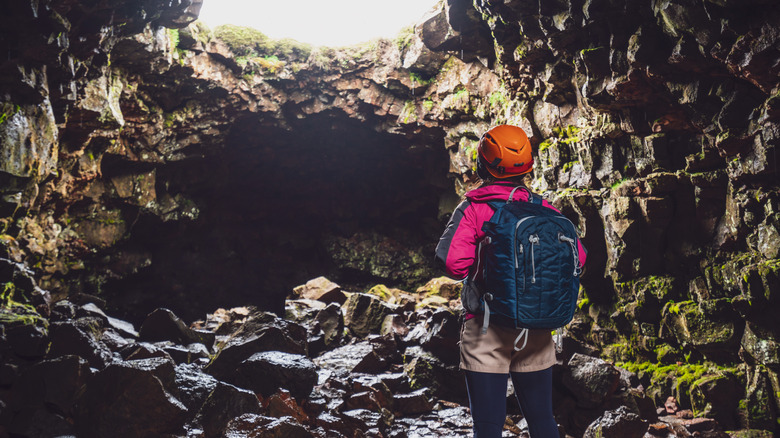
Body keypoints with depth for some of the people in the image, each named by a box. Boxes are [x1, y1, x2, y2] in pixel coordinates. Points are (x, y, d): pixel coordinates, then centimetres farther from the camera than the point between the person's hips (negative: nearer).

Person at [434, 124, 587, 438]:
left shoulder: (474, 208, -10)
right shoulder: (545, 210, 2)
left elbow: (451, 261, -22)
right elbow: (577, 259, 0)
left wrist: (473, 271, 0)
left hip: (487, 332, -4)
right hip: (537, 334, 4)